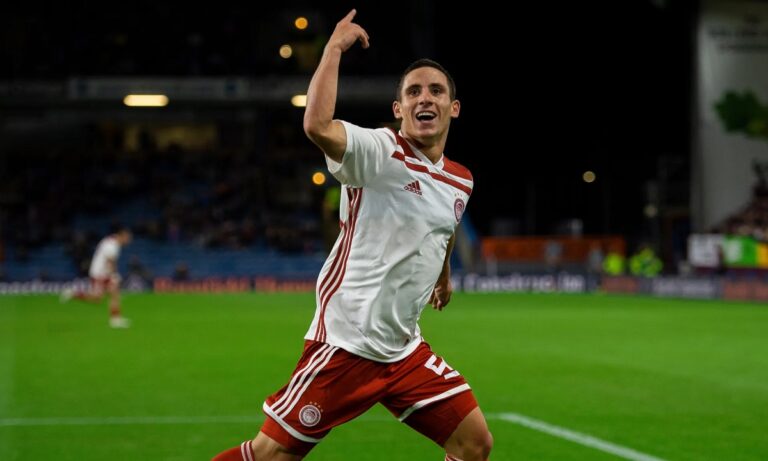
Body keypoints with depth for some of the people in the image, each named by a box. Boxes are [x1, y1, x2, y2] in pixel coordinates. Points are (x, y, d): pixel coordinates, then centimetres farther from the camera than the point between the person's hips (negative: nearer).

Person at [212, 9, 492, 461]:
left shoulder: (461, 181, 9)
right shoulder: (380, 151, -13)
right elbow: (318, 126, -34)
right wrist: (335, 47, -25)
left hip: (405, 351, 7)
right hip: (346, 344, -7)